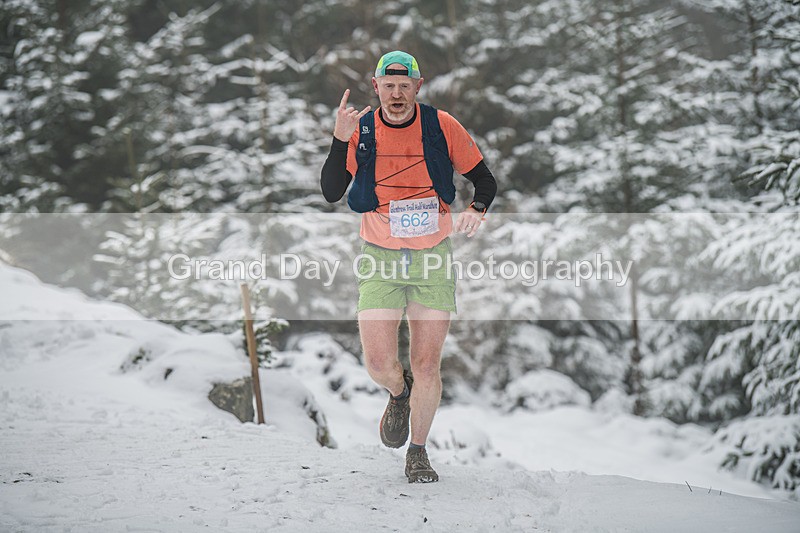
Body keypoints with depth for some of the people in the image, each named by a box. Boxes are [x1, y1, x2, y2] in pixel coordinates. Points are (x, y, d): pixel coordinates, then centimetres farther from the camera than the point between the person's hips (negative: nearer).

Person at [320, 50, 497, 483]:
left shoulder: (441, 126, -4)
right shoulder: (361, 130, -3)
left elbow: (485, 180, 6)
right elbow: (331, 193, -12)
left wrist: (476, 210, -14)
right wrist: (340, 139, -24)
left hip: (433, 257, 0)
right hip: (380, 259, 0)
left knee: (427, 364, 0)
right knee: (378, 363, -8)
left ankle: (418, 453, 19)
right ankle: (399, 394, 29)